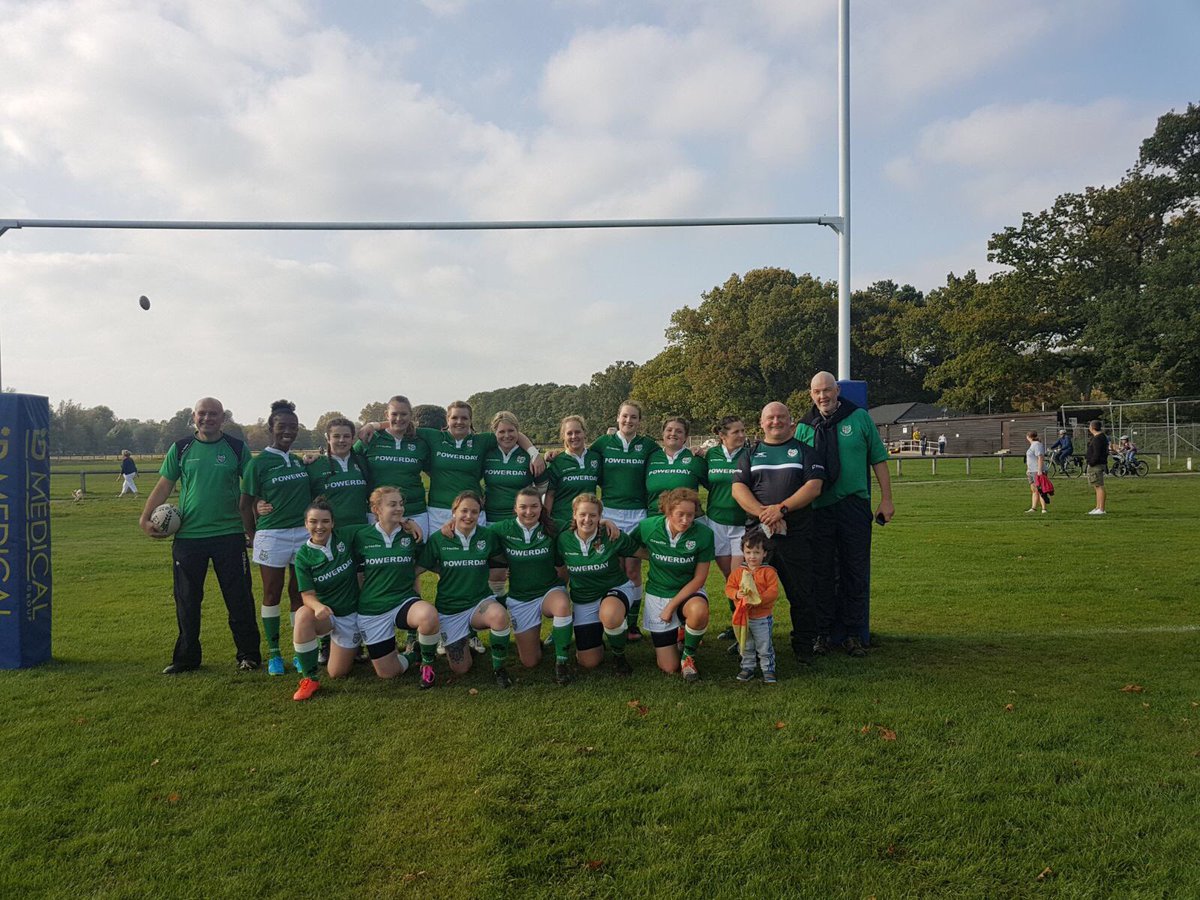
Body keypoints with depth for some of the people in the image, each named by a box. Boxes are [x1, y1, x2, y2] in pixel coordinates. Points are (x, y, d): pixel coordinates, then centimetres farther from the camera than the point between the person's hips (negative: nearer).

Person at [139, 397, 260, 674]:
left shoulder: (237, 448, 3)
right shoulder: (180, 449, 7)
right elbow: (164, 486, 7)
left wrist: (251, 527, 0)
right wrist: (145, 518, -5)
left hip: (229, 534, -2)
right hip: (188, 535, 2)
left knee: (239, 599, 2)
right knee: (187, 600, 9)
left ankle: (248, 655, 13)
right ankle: (186, 657, 21)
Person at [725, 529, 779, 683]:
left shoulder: (769, 571, -9)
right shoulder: (738, 571, 2)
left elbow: (774, 591, -16)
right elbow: (729, 587, 2)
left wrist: (759, 599, -28)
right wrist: (736, 594, -19)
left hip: (763, 617, -3)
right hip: (743, 616, 4)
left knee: (765, 647, 4)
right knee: (746, 647, 17)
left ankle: (768, 670, 18)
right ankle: (747, 668, 31)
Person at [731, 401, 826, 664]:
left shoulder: (805, 451, 10)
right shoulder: (751, 453, 15)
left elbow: (814, 487, -3)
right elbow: (738, 488, 3)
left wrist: (782, 508, -15)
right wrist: (762, 513, -13)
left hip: (796, 535, -2)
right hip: (757, 534, 2)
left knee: (801, 594, -1)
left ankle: (804, 647, 10)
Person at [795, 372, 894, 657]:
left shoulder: (859, 418, 2)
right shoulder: (805, 427, 5)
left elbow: (878, 459, 5)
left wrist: (886, 499, 1)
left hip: (854, 507, -1)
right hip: (818, 510, 1)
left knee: (856, 572, 5)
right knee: (822, 574, 6)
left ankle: (855, 634, 15)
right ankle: (822, 633, 17)